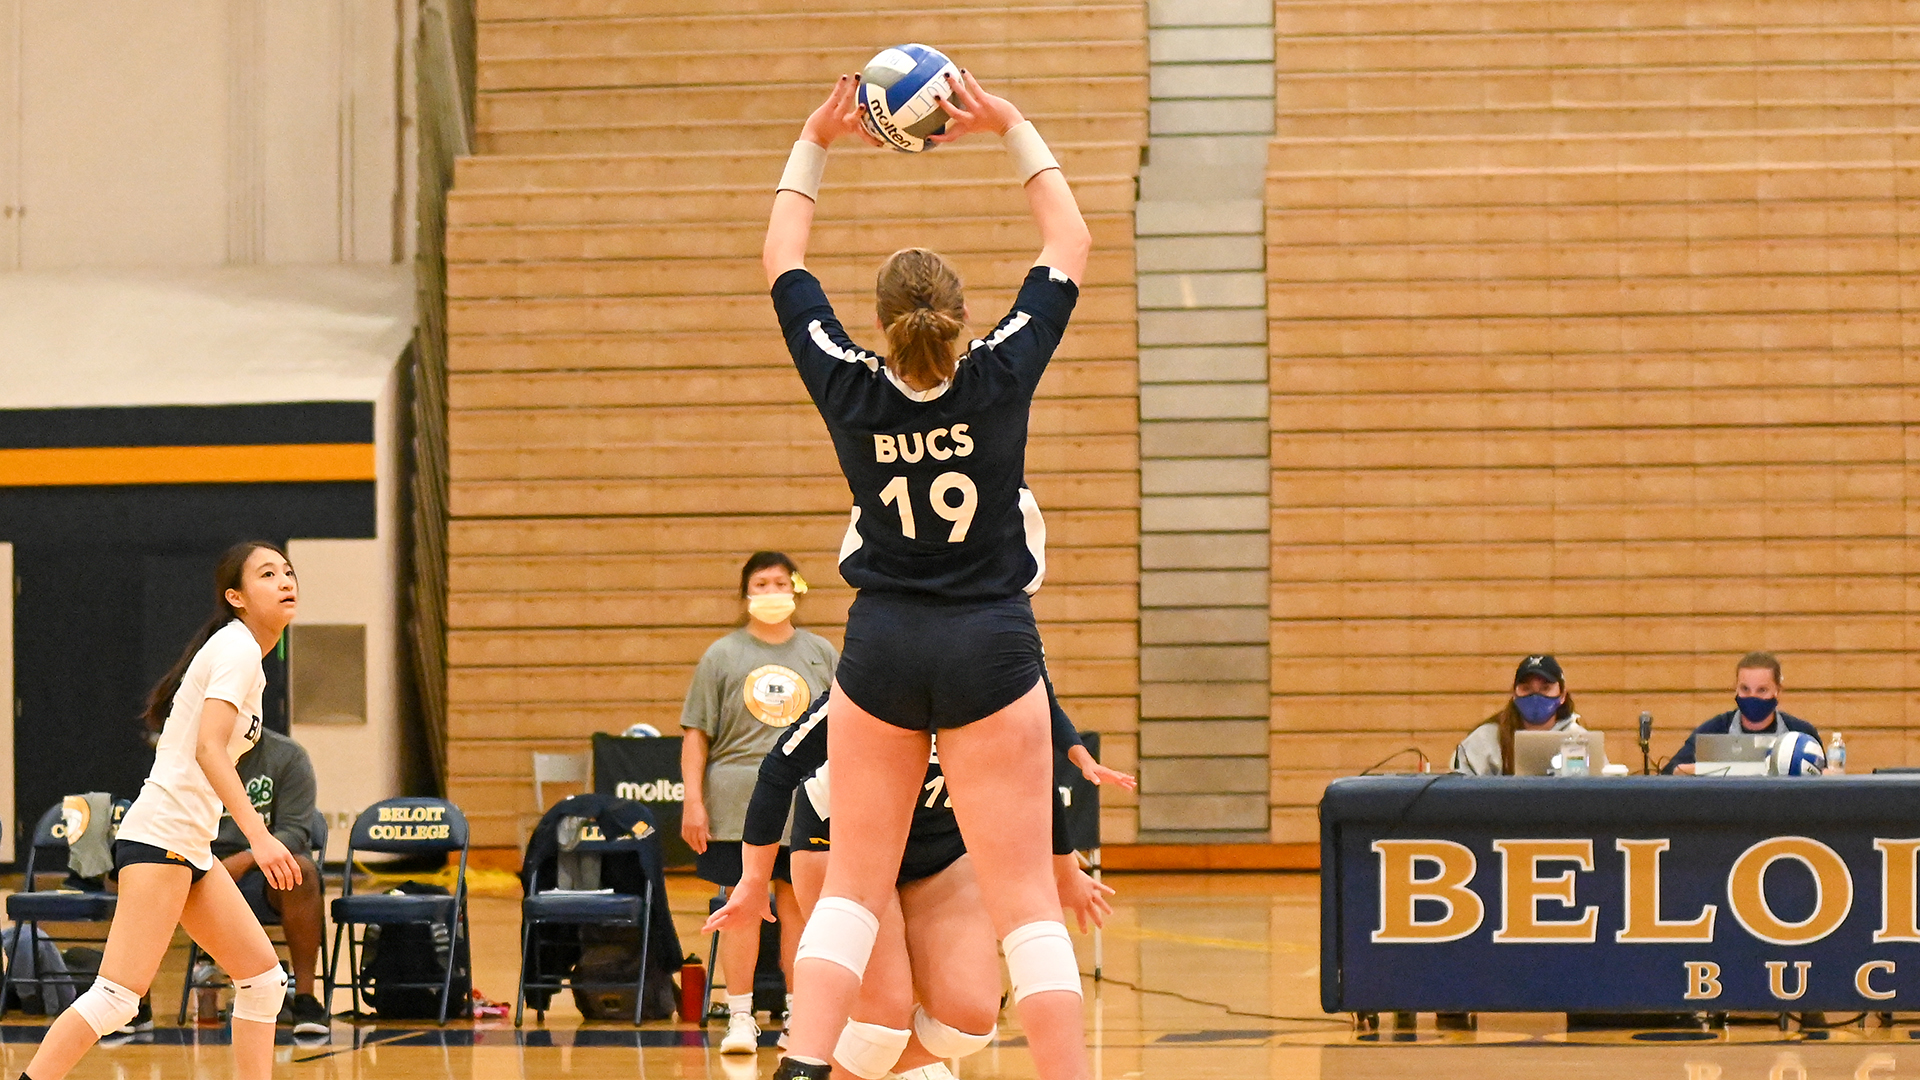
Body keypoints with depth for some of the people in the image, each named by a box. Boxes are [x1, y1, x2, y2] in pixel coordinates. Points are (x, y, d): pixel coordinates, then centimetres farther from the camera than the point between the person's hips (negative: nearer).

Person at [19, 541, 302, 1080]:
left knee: (264, 978, 8)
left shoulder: (243, 653, 20)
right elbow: (208, 749, -21)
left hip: (192, 847, 10)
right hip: (161, 835, -10)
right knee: (119, 995, -17)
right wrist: (259, 835, -29)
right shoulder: (237, 648, -9)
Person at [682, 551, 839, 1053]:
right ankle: (740, 1018, 4)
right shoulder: (722, 655, 5)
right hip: (738, 799, -1)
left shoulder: (821, 654, 10)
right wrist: (693, 801, -5)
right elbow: (696, 734, 3)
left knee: (799, 905, 3)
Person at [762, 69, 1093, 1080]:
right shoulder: (1001, 377, -10)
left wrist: (813, 143, 16)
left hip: (881, 647, 2)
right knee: (1025, 894, -3)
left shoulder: (850, 389, -6)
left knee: (854, 881, 8)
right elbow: (1069, 244, 4)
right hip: (991, 651, -2)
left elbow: (781, 262, 9)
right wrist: (1012, 129, 8)